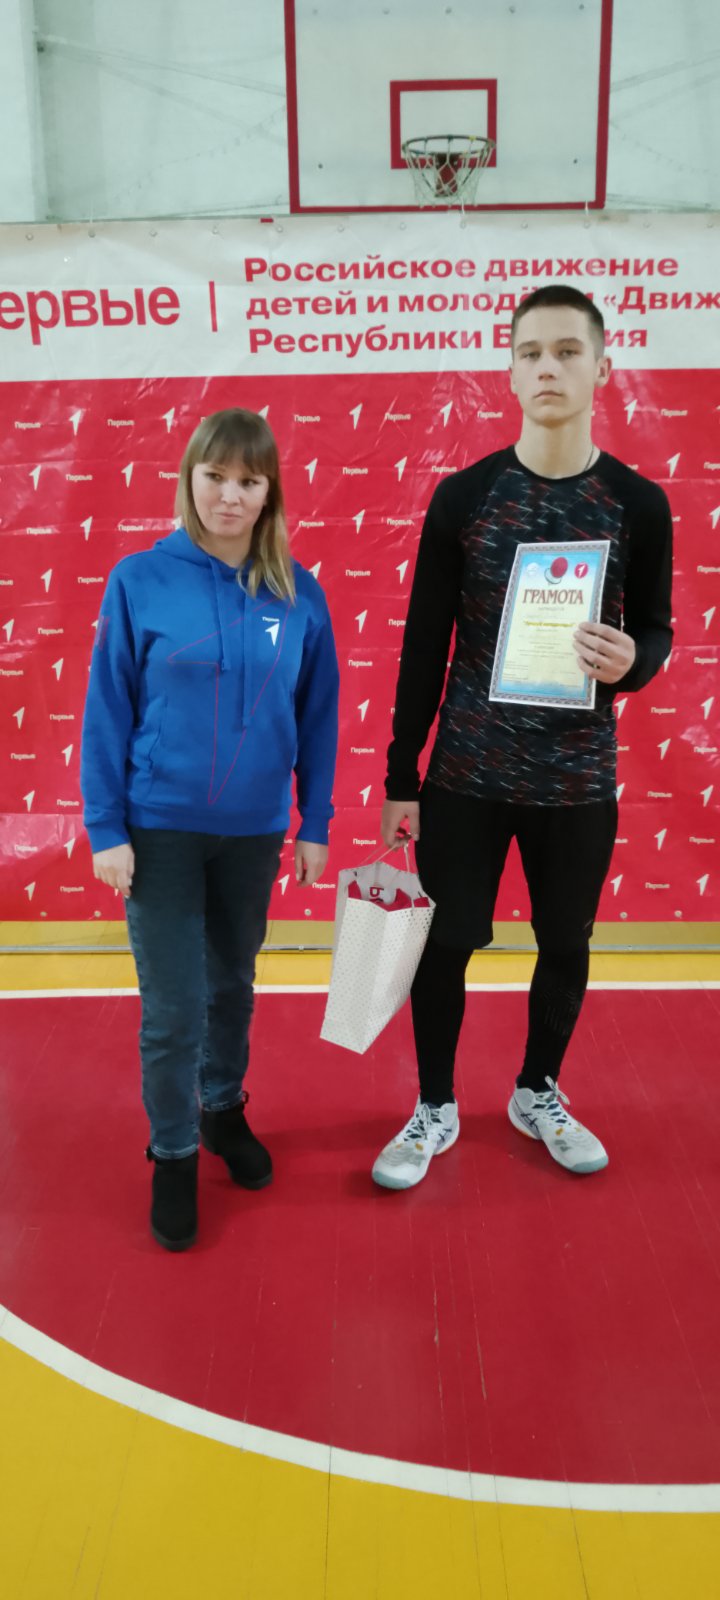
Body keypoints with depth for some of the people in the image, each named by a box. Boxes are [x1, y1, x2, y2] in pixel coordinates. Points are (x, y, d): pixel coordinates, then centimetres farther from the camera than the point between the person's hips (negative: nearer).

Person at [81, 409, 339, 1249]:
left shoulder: (299, 592, -3)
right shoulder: (140, 581, -8)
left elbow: (317, 716, 3)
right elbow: (106, 713, -6)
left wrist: (314, 825, 3)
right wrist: (105, 829, -8)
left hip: (254, 828, 2)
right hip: (160, 827, -2)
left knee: (233, 984, 19)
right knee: (173, 1007, 3)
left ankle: (225, 1108, 43)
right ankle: (173, 1153, 26)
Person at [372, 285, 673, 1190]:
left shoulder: (638, 503, -2)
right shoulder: (463, 496, -3)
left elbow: (655, 630, 7)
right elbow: (423, 645, -1)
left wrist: (632, 660, -19)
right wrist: (400, 777, -1)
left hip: (578, 780, 1)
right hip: (466, 775, 0)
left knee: (565, 945, 14)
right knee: (444, 942, 7)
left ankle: (539, 1095, 39)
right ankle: (435, 1108, 29)